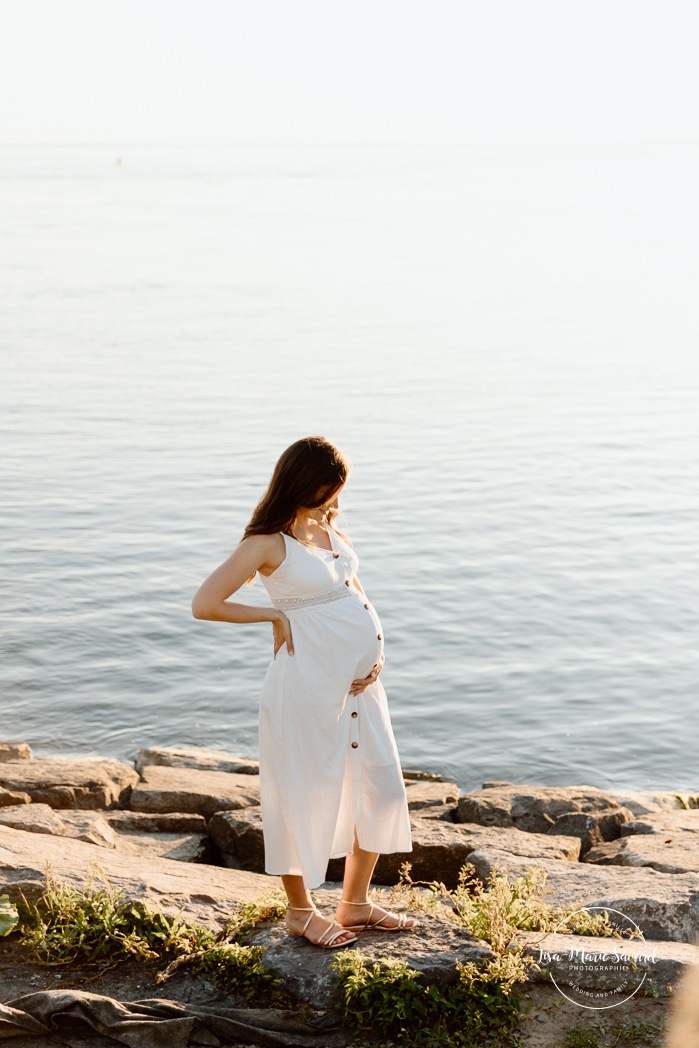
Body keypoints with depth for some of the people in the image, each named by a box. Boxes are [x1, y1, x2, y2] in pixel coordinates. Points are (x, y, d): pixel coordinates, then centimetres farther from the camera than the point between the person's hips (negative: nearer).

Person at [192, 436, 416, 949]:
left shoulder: (330, 528, 10)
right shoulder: (268, 544, -12)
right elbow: (205, 604, -18)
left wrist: (377, 651, 2)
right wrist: (276, 615, -11)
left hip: (359, 679, 8)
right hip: (309, 684, -8)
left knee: (383, 790, 14)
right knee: (306, 796, 6)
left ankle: (356, 902, 30)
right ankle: (301, 911, 26)